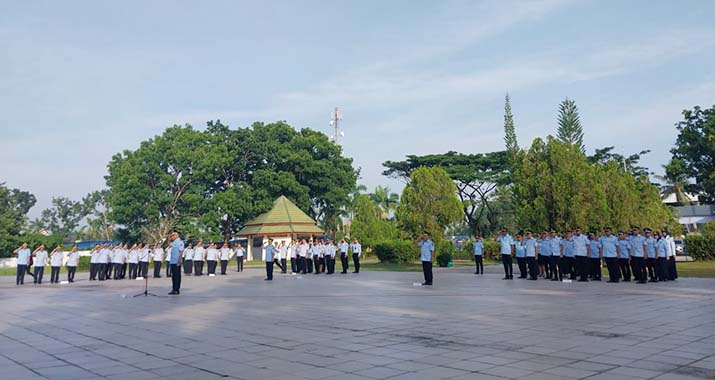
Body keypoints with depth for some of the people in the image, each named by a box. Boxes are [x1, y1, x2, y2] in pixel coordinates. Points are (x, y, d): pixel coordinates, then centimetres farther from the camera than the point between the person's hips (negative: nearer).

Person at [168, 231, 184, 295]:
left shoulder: (180, 242, -11)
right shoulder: (173, 242, 15)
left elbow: (181, 252, -16)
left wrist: (179, 262, -20)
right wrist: (169, 239, 14)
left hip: (176, 262, -9)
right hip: (172, 262, 9)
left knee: (177, 276, -4)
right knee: (174, 276, 11)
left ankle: (176, 290, -2)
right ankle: (174, 289, 16)